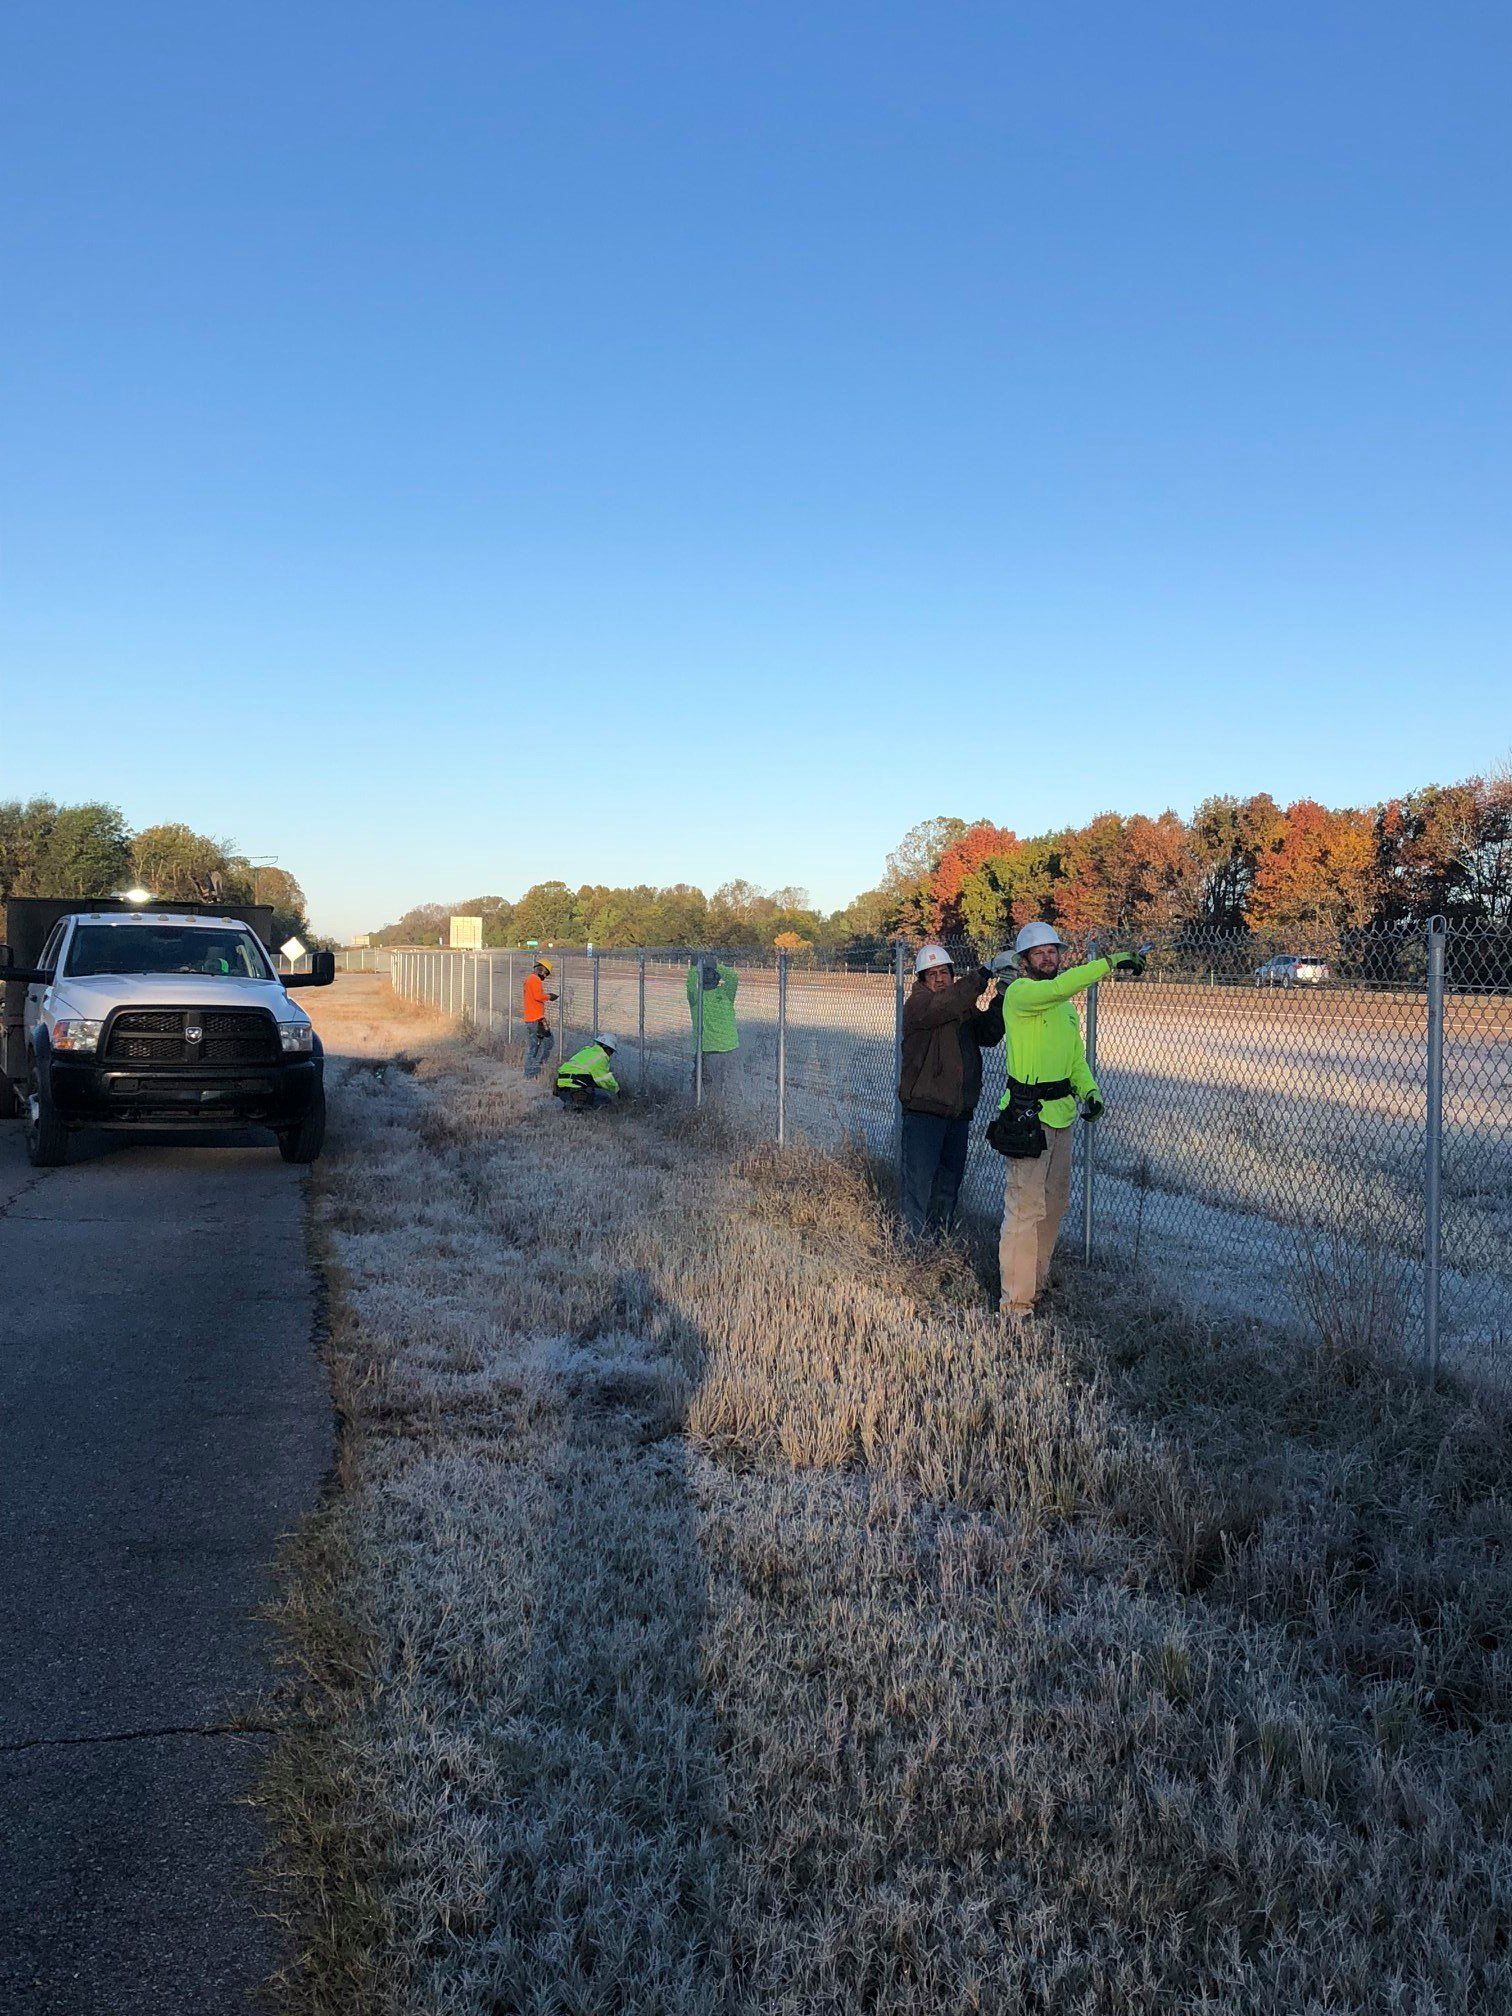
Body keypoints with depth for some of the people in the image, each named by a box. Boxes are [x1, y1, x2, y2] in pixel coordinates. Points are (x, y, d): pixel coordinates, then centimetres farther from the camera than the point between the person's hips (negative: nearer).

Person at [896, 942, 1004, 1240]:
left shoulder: (966, 1004, 15)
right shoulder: (917, 1004, -7)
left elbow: (990, 1036, 5)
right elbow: (943, 1007, -28)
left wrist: (994, 1001, -11)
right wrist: (980, 978, -37)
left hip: (960, 1110, 7)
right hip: (923, 1108, -7)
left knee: (950, 1182, 14)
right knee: (919, 1182, -8)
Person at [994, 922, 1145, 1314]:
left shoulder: (1065, 1004, 16)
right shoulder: (1019, 993, -11)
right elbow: (1057, 987, -32)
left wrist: (1089, 1089, 3)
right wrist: (1108, 963, -33)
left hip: (1061, 1114, 9)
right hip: (1028, 1115, -9)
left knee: (1055, 1201, 17)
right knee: (1026, 1206, -10)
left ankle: (1037, 1279, 30)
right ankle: (1016, 1302, -7)